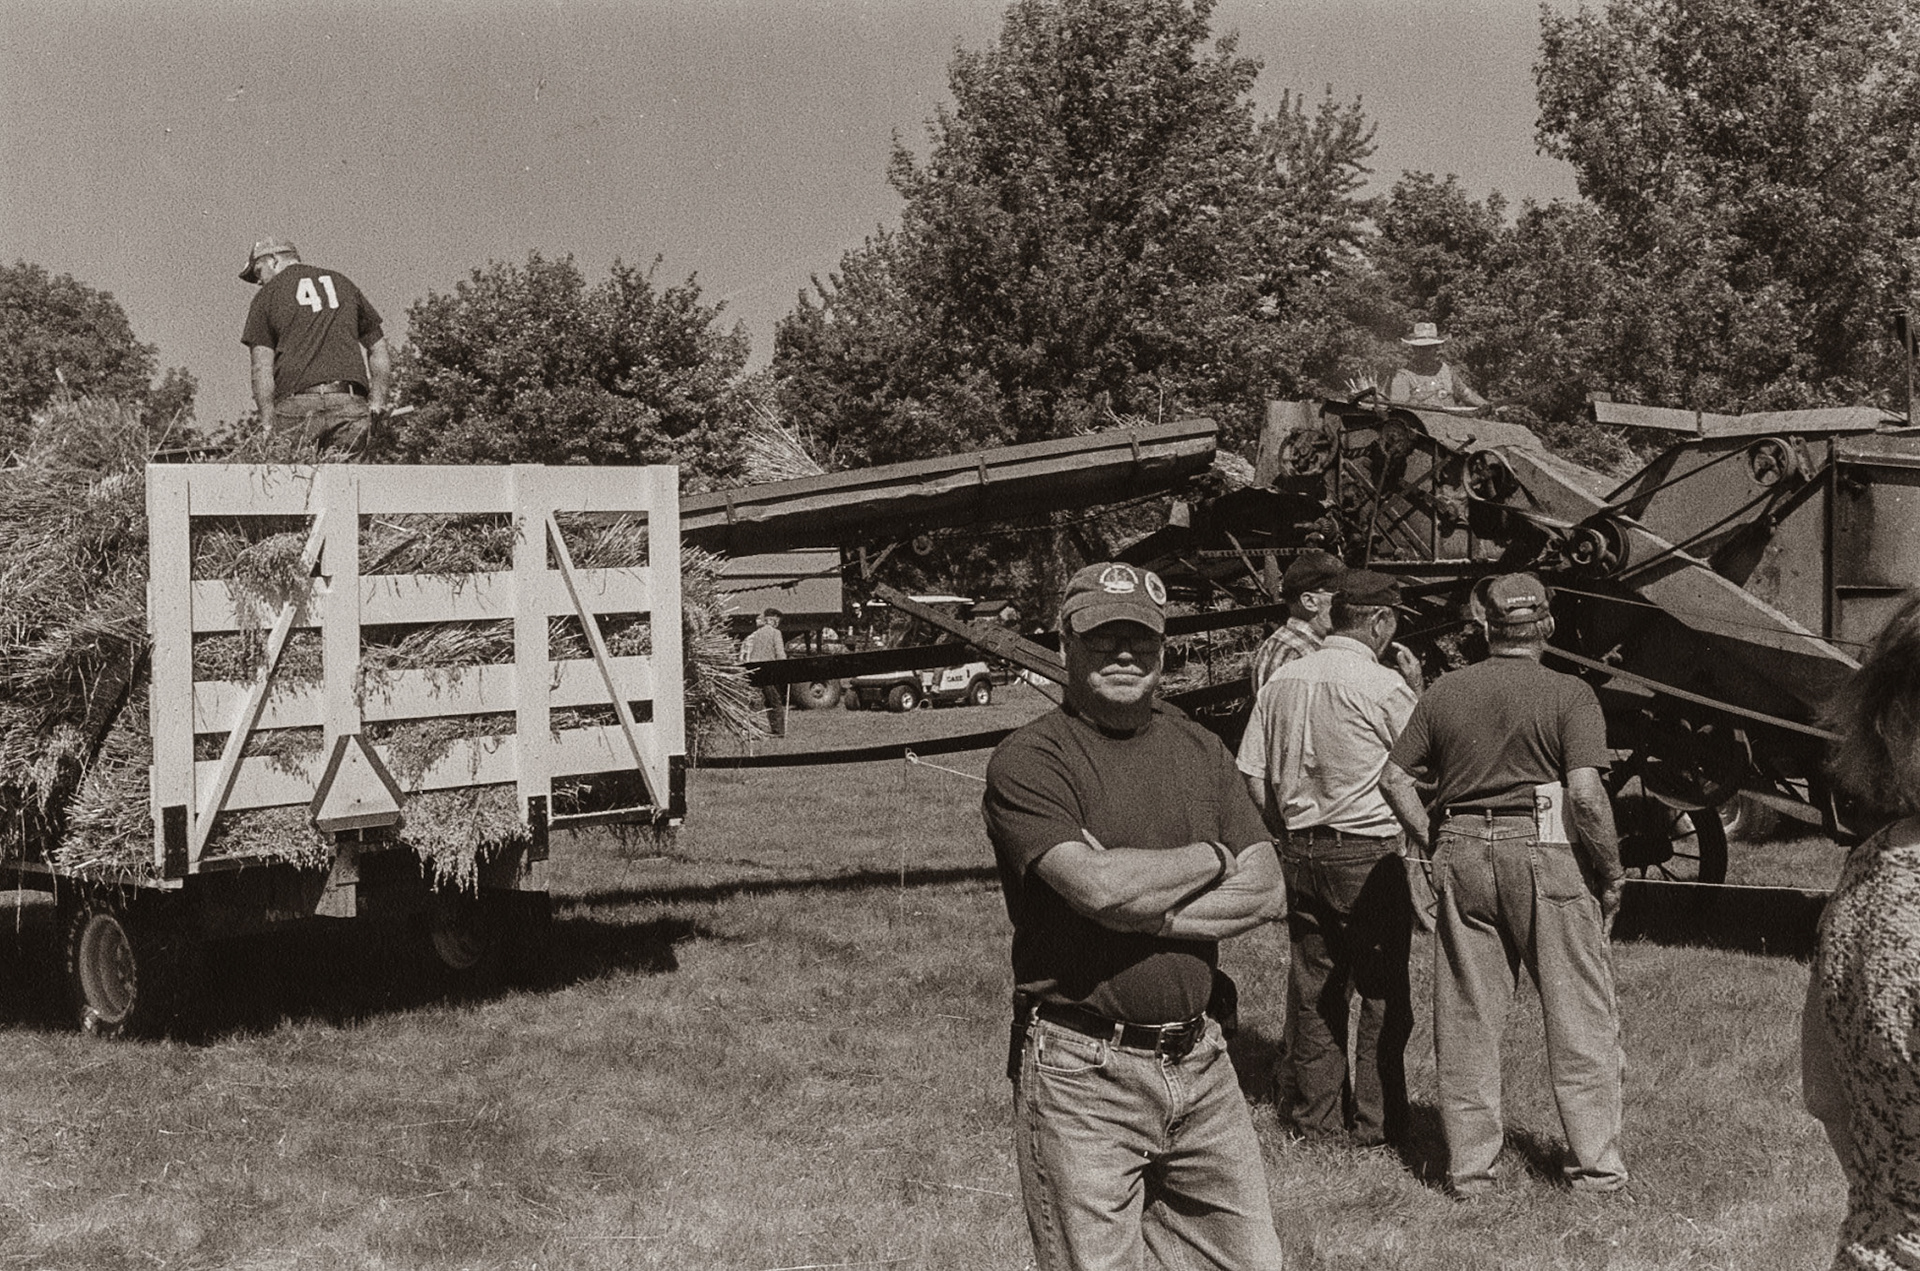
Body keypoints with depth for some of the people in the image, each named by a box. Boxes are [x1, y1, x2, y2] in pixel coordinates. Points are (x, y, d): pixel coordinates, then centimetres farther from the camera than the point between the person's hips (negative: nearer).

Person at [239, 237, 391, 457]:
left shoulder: (267, 295, 12)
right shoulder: (342, 283, 23)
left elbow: (262, 370, 2)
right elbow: (380, 353, 20)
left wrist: (268, 426, 0)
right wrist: (377, 402, 22)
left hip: (296, 405, -3)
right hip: (351, 405, 3)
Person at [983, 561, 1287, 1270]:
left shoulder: (1200, 749, 11)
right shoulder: (1028, 760, -8)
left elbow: (1267, 893, 3)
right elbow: (1099, 886, -22)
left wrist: (1144, 908, -12)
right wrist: (1213, 859, -5)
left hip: (1200, 1059, 6)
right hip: (1081, 1073, -6)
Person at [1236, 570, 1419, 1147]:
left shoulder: (1282, 680, 5)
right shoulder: (1384, 687, -12)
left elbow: (1253, 775, 8)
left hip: (1301, 853, 6)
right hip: (1369, 850, -6)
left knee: (1313, 984, 13)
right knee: (1383, 990, 4)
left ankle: (1313, 1115, 19)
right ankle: (1377, 1120, 8)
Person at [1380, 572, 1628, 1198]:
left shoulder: (1445, 691, 7)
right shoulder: (1570, 695, -5)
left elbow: (1394, 778, 5)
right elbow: (1585, 792, -15)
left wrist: (1433, 841, 11)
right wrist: (1611, 872, -5)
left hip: (1462, 856, 3)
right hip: (1545, 850, -3)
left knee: (1466, 1018, 10)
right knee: (1580, 1015, 8)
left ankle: (1467, 1168, 14)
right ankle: (1596, 1164, 11)